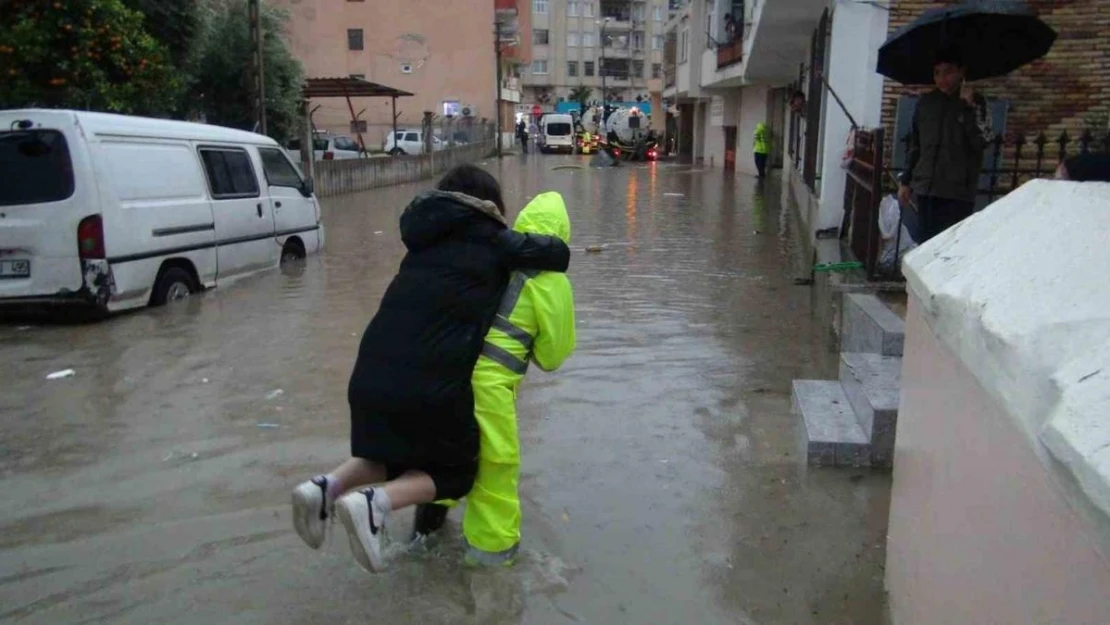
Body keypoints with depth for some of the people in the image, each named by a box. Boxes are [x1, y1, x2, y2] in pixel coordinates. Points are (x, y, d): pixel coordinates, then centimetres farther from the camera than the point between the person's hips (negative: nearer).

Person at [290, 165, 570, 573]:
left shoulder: (428, 238, 21)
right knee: (455, 470, 16)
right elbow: (558, 253, 4)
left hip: (371, 372, 6)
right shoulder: (491, 241, 4)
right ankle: (375, 504, -9)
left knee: (396, 454, 30)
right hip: (432, 380, -6)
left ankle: (325, 488, 5)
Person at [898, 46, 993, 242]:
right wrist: (906, 181, 14)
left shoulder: (975, 103, 2)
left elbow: (981, 142, -11)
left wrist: (969, 107, -15)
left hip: (958, 192, -4)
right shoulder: (925, 102, 11)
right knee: (926, 244, 7)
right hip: (926, 188, 4)